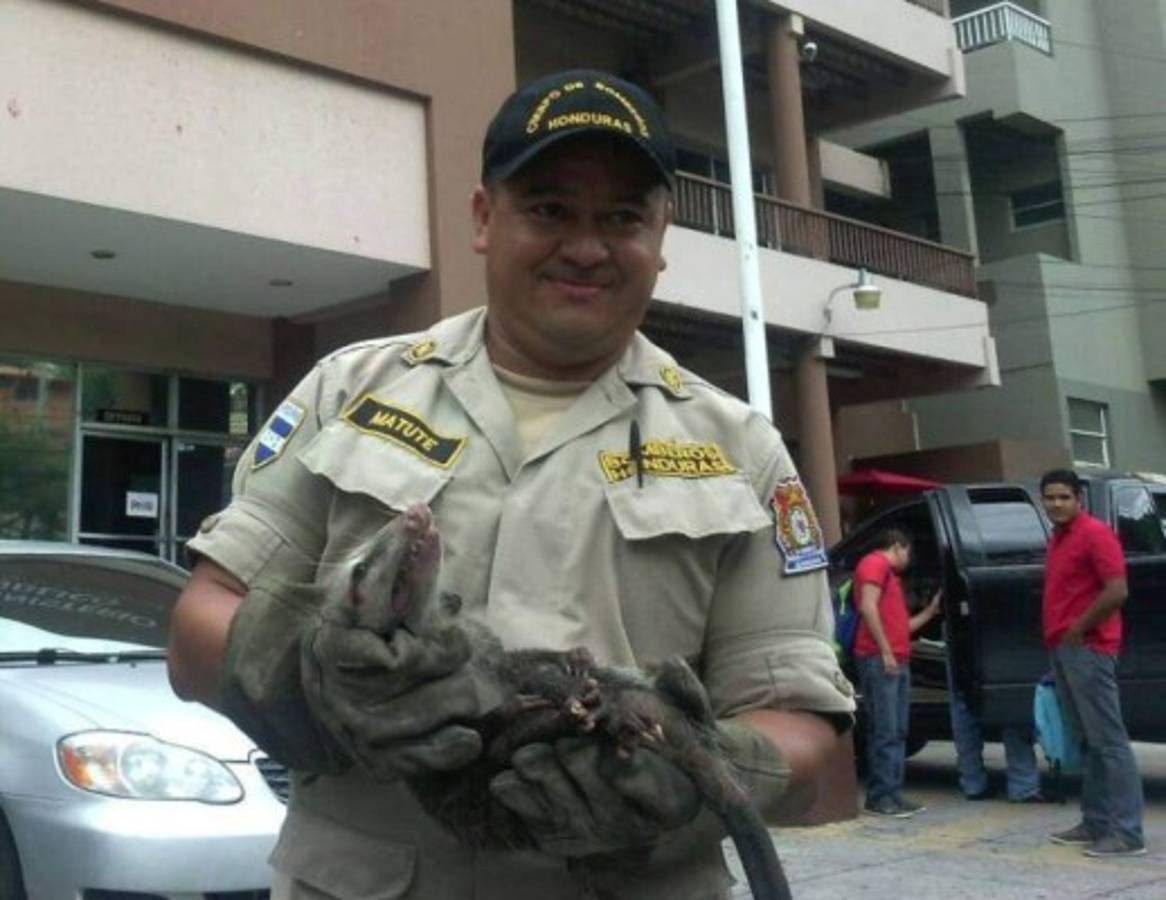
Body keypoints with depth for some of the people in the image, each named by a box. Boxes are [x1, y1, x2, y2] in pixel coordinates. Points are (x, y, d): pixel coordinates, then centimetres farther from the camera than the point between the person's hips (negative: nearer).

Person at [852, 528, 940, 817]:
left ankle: (893, 794, 11)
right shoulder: (875, 563, -2)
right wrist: (885, 651, -19)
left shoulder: (889, 574, 29)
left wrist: (930, 611, 34)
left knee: (897, 733, 8)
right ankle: (879, 798, -9)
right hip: (879, 660, -10)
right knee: (884, 731, -11)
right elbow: (868, 607, -16)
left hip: (898, 661, 10)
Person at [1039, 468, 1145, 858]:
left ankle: (1127, 832, -8)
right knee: (1089, 741, 11)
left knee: (1109, 741, -9)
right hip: (1063, 650, 10)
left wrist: (1078, 629, -12)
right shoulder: (1057, 538, 18)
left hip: (1087, 648, -9)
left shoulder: (1094, 533, -9)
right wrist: (1057, 636, 16)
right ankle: (1095, 823, 16)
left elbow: (1117, 591, -18)